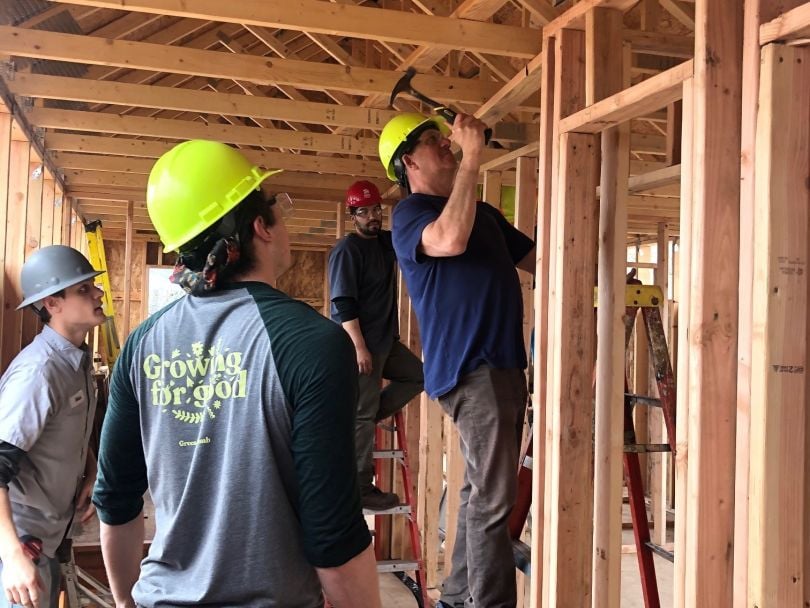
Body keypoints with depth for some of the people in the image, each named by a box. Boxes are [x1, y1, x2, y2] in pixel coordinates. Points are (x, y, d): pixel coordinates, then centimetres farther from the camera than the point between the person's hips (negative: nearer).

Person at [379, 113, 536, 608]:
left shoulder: (483, 212, 21)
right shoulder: (410, 212, -3)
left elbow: (541, 259, 24)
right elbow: (450, 239, -26)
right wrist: (473, 156, -21)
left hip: (503, 363, 9)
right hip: (471, 367, -9)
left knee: (484, 492, 14)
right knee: (493, 499, -9)